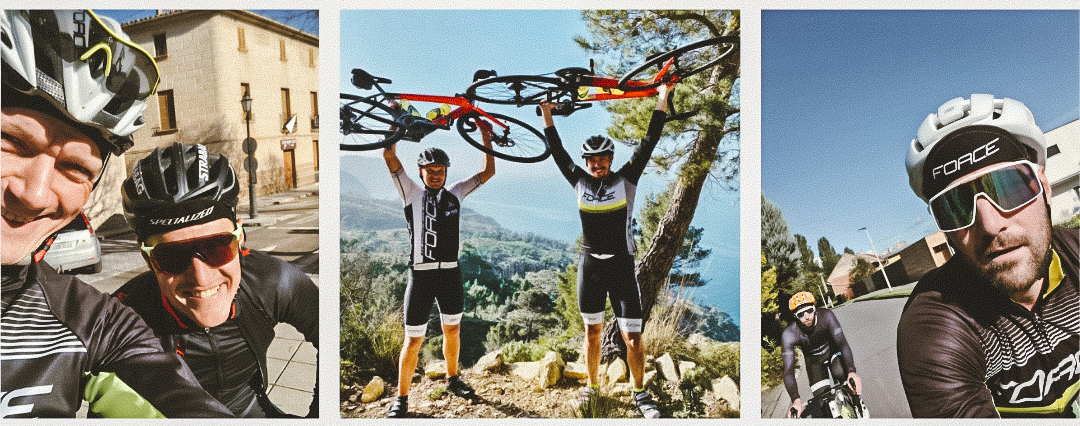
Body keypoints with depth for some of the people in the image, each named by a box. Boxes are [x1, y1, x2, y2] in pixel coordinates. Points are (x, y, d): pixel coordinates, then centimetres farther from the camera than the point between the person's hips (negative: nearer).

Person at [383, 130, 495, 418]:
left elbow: (488, 171, 9)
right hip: (421, 275, -3)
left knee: (452, 330, 18)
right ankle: (401, 398, 14)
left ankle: (452, 378, 40)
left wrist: (486, 140, 3)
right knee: (413, 340, 0)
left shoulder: (455, 193, 7)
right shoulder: (412, 193, -1)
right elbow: (389, 156, -10)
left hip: (450, 273, 4)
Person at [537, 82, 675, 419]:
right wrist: (546, 113, 7)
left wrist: (662, 98, -10)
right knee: (592, 331, 14)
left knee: (632, 338, -2)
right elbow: (557, 151, 8)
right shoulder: (580, 181, 3)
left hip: (621, 266, -2)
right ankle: (592, 386, 31)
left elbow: (648, 143, -6)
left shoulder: (626, 178, -2)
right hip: (589, 266, 2)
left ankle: (640, 393, 16)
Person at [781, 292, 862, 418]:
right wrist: (796, 400, -52)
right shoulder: (789, 335, -33)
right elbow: (788, 371, -37)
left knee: (842, 377, -28)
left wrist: (851, 372, -56)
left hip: (833, 351, 0)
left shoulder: (826, 316, -32)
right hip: (814, 361, 0)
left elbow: (842, 343, -38)